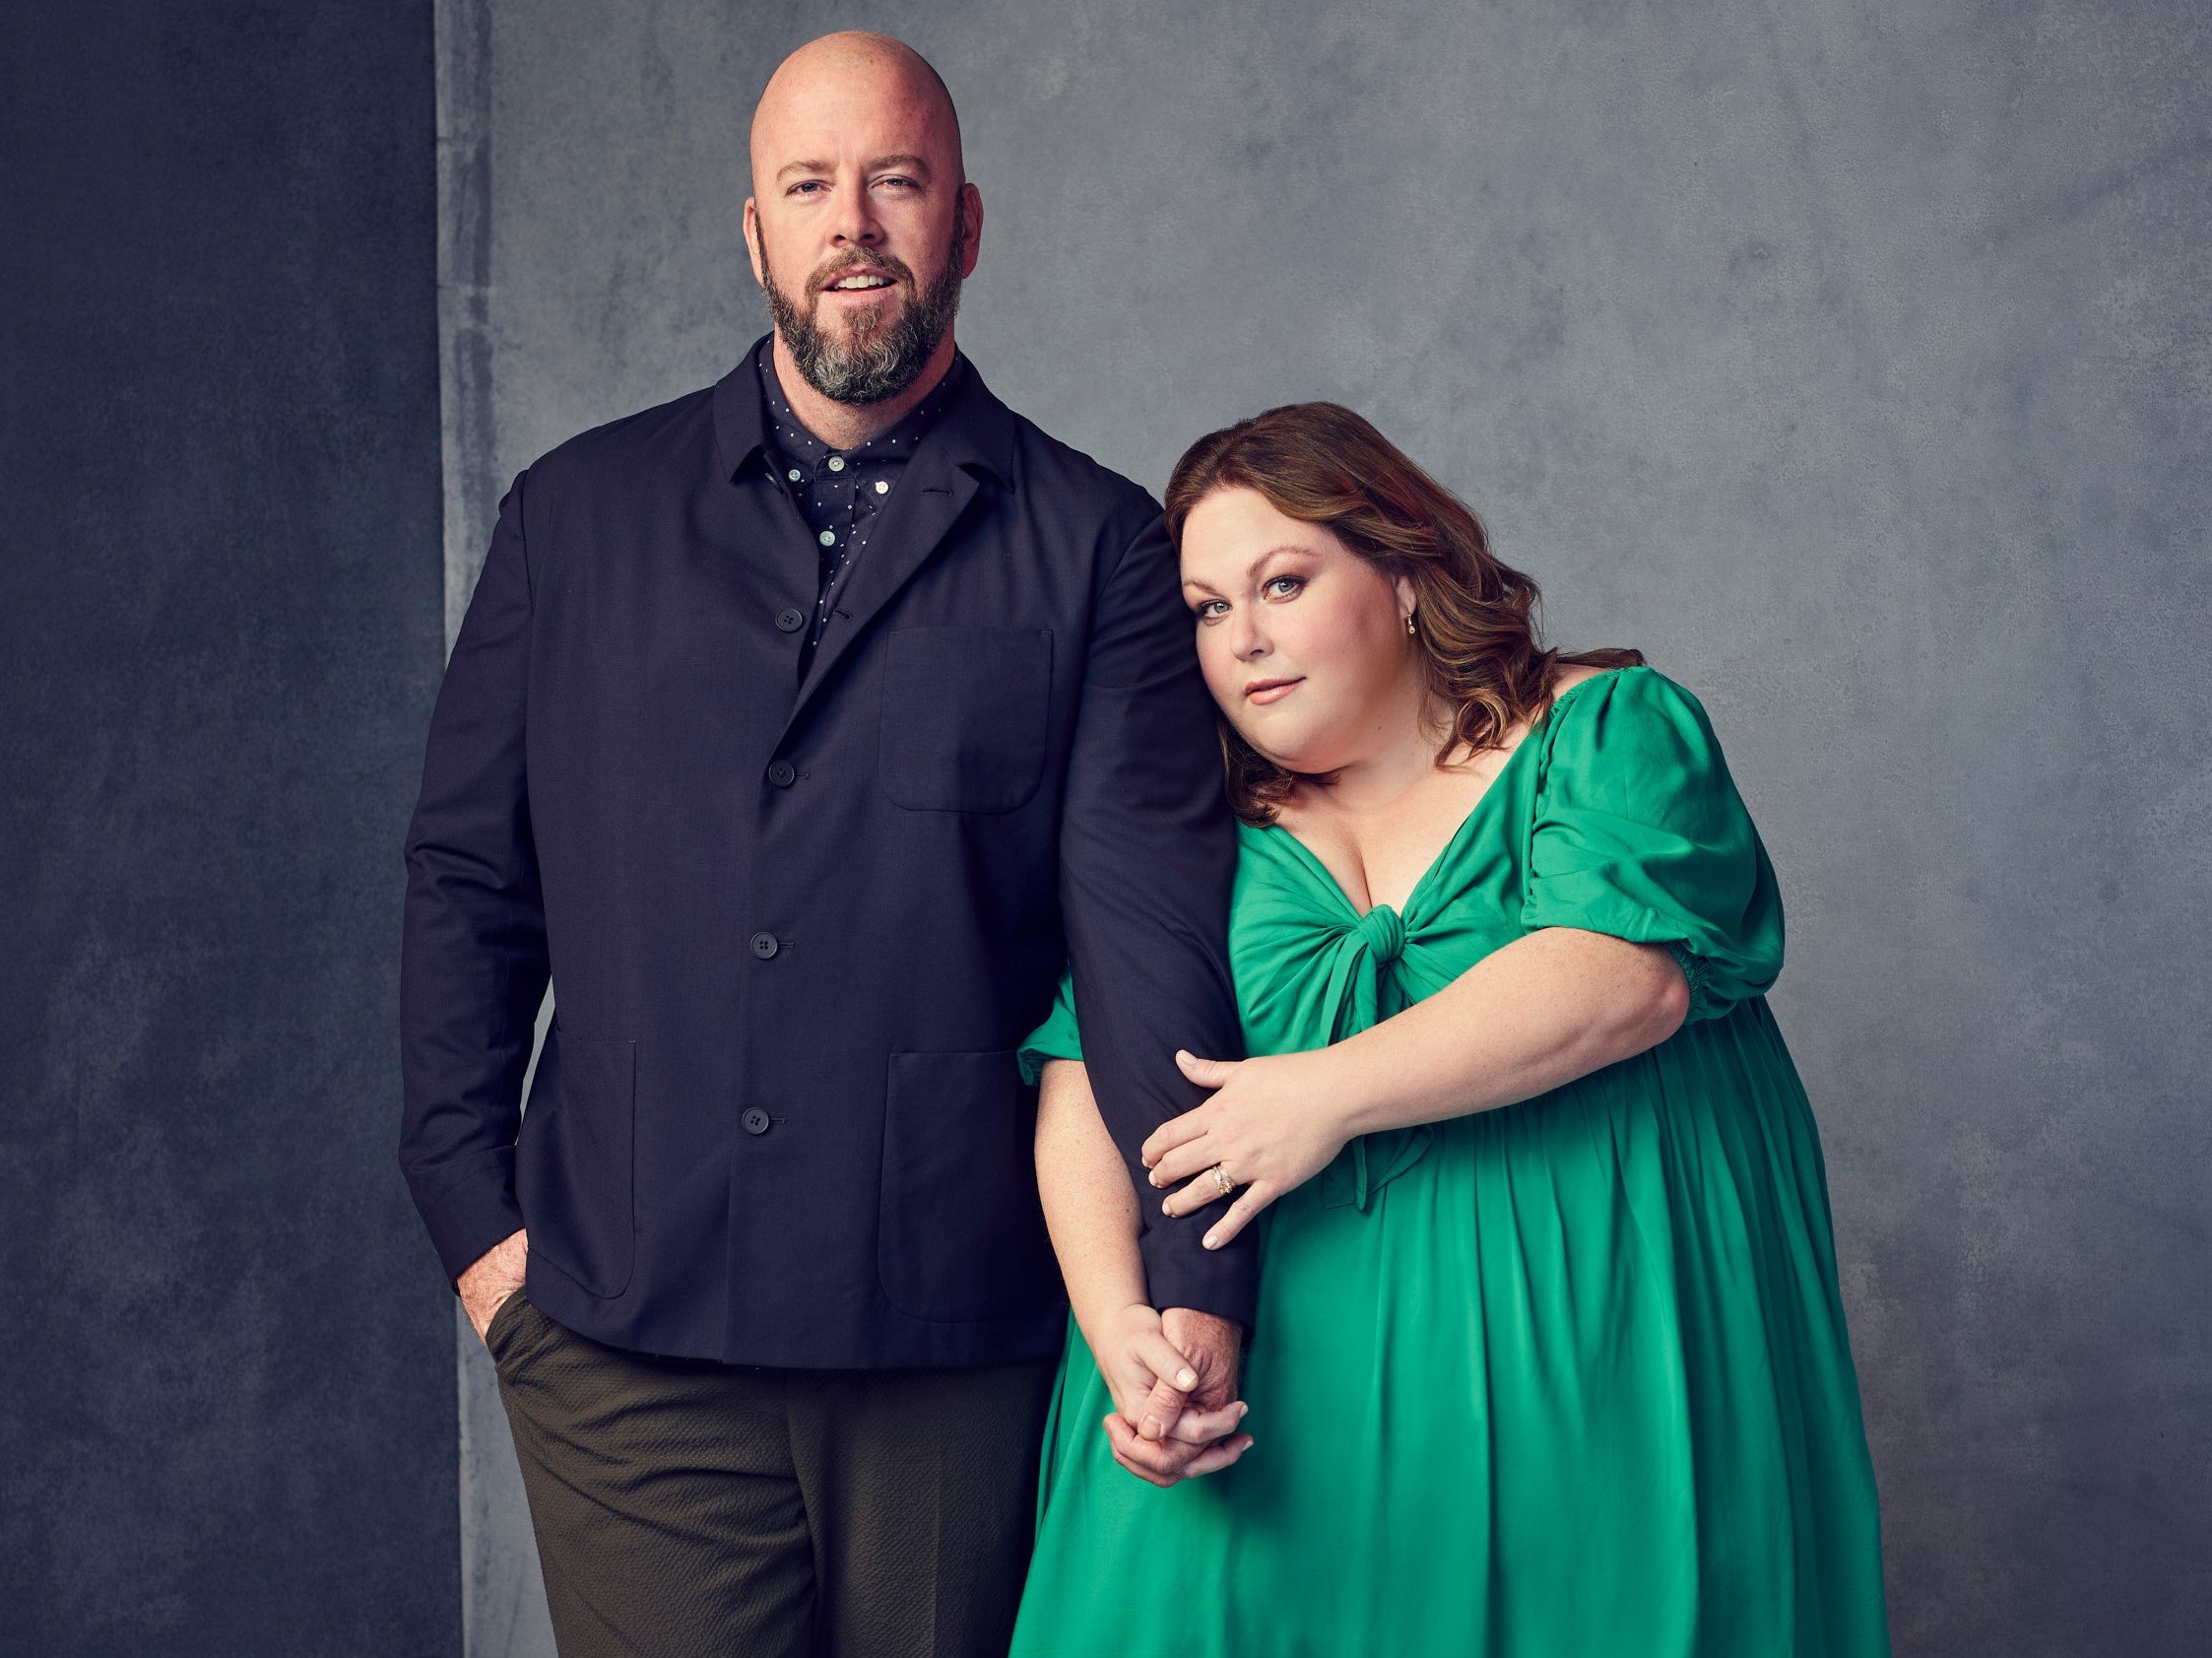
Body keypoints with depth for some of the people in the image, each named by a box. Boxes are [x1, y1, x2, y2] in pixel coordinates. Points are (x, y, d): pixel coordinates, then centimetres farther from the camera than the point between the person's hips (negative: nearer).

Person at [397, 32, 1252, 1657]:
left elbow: (1154, 919, -5)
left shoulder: (1093, 544, 3)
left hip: (955, 1339, -1)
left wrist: (1201, 1279, -14)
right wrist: (474, 1216, 4)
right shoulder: (578, 513, 10)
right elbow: (467, 879, 12)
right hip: (622, 1327, 1)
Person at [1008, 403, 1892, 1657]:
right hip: (1291, 1393, 2)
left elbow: (1626, 975, -16)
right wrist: (1120, 1330, -15)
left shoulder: (1606, 728, 2)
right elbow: (1087, 1084, 1)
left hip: (1587, 1379, -2)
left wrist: (1334, 1093, -17)